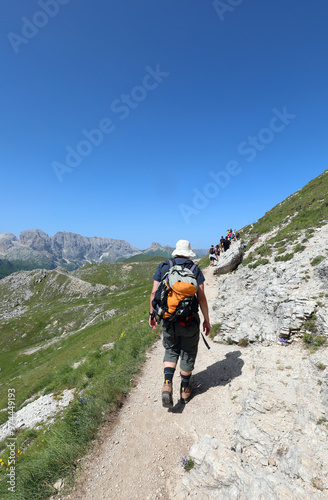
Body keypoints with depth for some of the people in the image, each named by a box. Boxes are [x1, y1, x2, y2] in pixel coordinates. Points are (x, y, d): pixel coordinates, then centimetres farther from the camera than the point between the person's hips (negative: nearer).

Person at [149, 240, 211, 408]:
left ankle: (167, 385, 5)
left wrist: (152, 314, 10)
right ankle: (185, 390, 34)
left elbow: (154, 293, -2)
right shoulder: (195, 269, -4)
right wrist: (206, 320, 2)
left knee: (171, 351, 22)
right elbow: (201, 297, -7)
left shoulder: (163, 266, 0)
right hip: (189, 321, -1)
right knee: (188, 353, 19)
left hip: (168, 319, 1)